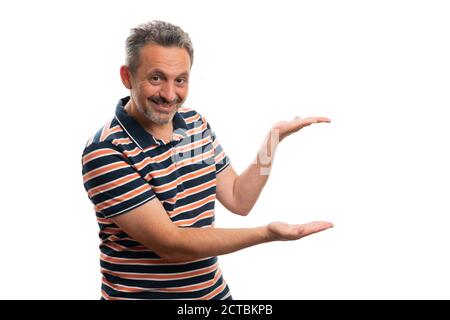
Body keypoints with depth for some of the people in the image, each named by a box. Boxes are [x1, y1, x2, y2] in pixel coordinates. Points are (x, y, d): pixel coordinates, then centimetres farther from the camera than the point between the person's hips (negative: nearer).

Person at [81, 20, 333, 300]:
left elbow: (238, 199, 4)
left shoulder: (197, 123, 0)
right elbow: (169, 244, -24)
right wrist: (267, 233, -29)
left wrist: (275, 136, -3)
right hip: (140, 294, -6)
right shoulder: (105, 152, -21)